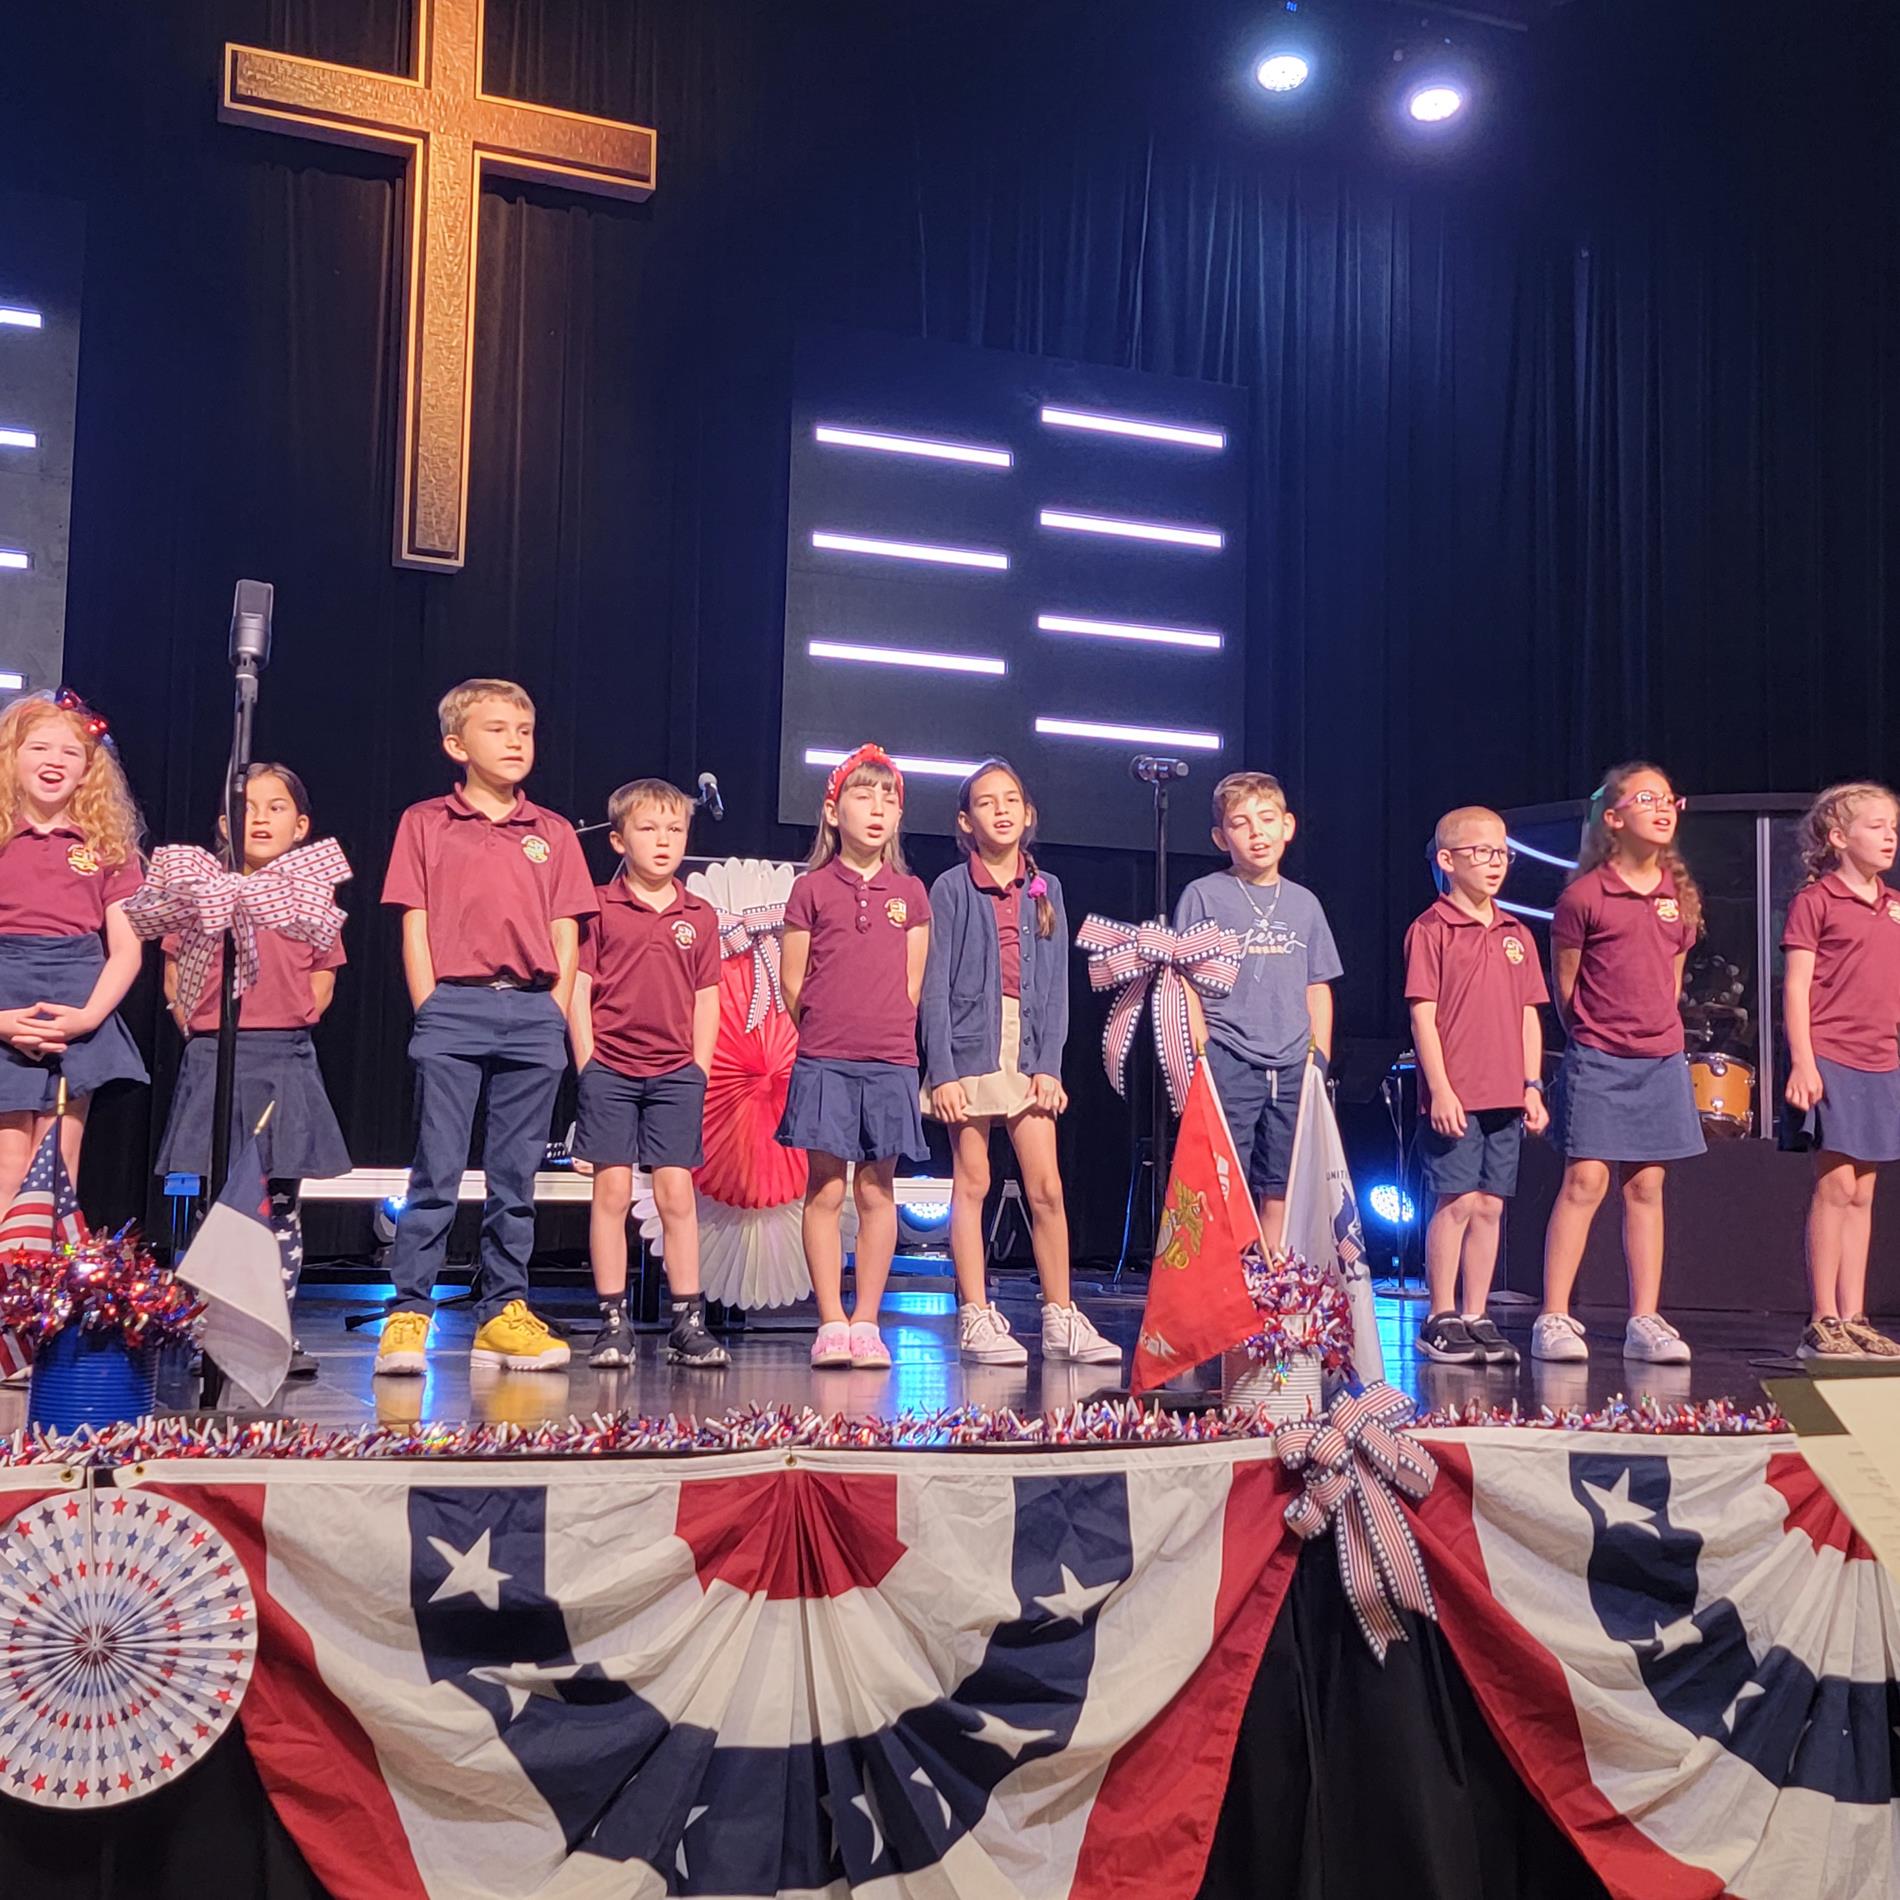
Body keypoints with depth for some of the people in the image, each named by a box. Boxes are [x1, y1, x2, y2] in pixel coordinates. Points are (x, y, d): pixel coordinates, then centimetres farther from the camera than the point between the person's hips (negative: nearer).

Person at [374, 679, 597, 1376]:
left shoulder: (553, 833, 13)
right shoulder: (425, 823, 7)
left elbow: (565, 936, 10)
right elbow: (415, 927, 3)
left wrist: (553, 1016, 1)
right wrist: (431, 1011, -5)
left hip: (533, 1015, 3)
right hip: (453, 1010, -2)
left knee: (516, 1175, 6)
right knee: (437, 1171, -4)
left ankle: (503, 1312, 12)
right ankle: (408, 1314, 0)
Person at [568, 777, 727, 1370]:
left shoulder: (700, 917, 9)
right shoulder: (599, 909, 1)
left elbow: (705, 1002, 11)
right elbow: (578, 989, -1)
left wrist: (698, 1070, 3)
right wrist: (588, 1065, -7)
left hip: (676, 1075, 2)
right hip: (610, 1071, -2)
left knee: (676, 1193, 2)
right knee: (612, 1191, -1)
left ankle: (688, 1322, 6)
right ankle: (613, 1322, 5)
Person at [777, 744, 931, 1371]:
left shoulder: (909, 892, 9)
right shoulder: (811, 889, 3)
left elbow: (912, 986, 10)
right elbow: (792, 981, 5)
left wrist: (884, 1035, 6)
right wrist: (827, 1036, 9)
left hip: (890, 1062, 2)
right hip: (824, 1061, -2)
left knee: (877, 1193, 4)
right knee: (826, 1191, -1)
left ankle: (866, 1324, 10)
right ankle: (831, 1325, 5)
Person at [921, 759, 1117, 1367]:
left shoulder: (1045, 890, 10)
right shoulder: (951, 889, 1)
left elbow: (1056, 984, 8)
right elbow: (936, 985, -3)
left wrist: (1049, 1065, -1)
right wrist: (942, 1071, -10)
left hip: (1029, 1050, 3)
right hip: (970, 1044, -3)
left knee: (1047, 1187, 0)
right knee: (972, 1184, 1)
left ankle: (1061, 1319, 9)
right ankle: (975, 1318, 8)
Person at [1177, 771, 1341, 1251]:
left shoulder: (1304, 903, 13)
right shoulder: (1203, 896, 1)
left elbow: (1318, 989, 16)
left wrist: (1320, 1061, 8)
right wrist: (1202, 1054, -9)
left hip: (1293, 1067, 4)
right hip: (1228, 1064, -4)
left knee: (1281, 1190, 7)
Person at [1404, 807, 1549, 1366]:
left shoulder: (1516, 935, 14)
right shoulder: (1431, 930, -4)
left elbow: (1528, 1016, 16)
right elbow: (1423, 1015, -9)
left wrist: (1532, 1086, 9)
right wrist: (1440, 1089, -14)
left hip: (1505, 1097, 6)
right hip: (1453, 1098, -6)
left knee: (1491, 1206, 8)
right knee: (1457, 1201, -6)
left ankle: (1476, 1319, 16)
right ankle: (1441, 1320, 4)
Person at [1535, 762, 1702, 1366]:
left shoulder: (1678, 895, 6)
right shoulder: (1583, 896, -10)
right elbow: (1564, 981, -1)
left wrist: (1657, 1032, 12)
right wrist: (1595, 1036, 7)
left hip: (1662, 1061, 5)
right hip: (1597, 1061, -5)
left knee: (1646, 1186, 7)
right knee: (1585, 1180, -8)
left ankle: (1645, 1322, 12)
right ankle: (1554, 1319, -3)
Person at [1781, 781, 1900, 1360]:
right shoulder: (1815, 900, -5)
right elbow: (1796, 987, -9)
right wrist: (1802, 1063, -16)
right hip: (1830, 1061, -6)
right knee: (1835, 1187, -6)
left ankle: (1854, 1320, 13)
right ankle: (1823, 1323, 0)